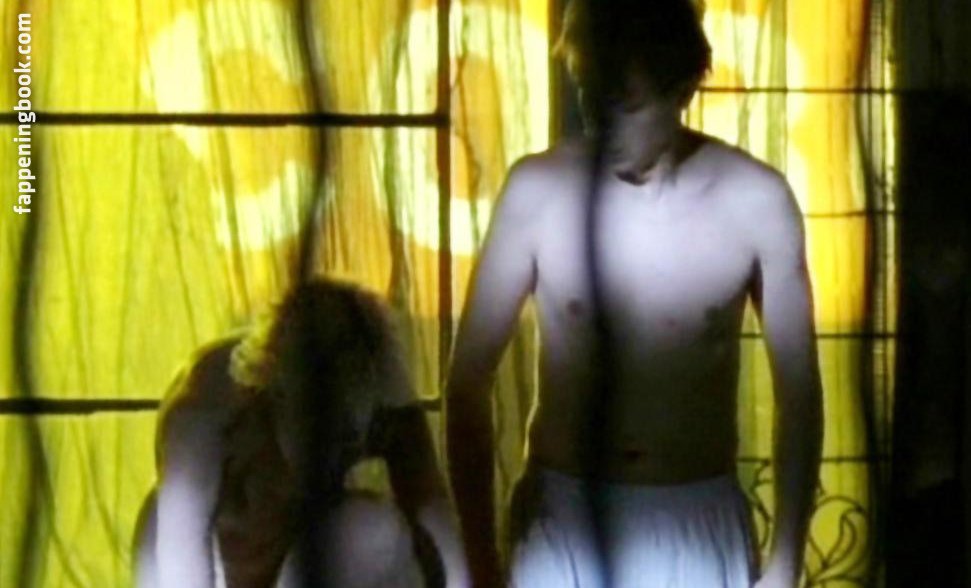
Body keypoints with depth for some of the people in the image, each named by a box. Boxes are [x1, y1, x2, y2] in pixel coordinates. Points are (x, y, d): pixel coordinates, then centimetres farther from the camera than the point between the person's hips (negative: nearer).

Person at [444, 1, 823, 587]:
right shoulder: (538, 190, -9)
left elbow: (799, 391, -2)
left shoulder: (753, 200, -9)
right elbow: (469, 380, -4)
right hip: (564, 526, 0)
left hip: (696, 531, 0)